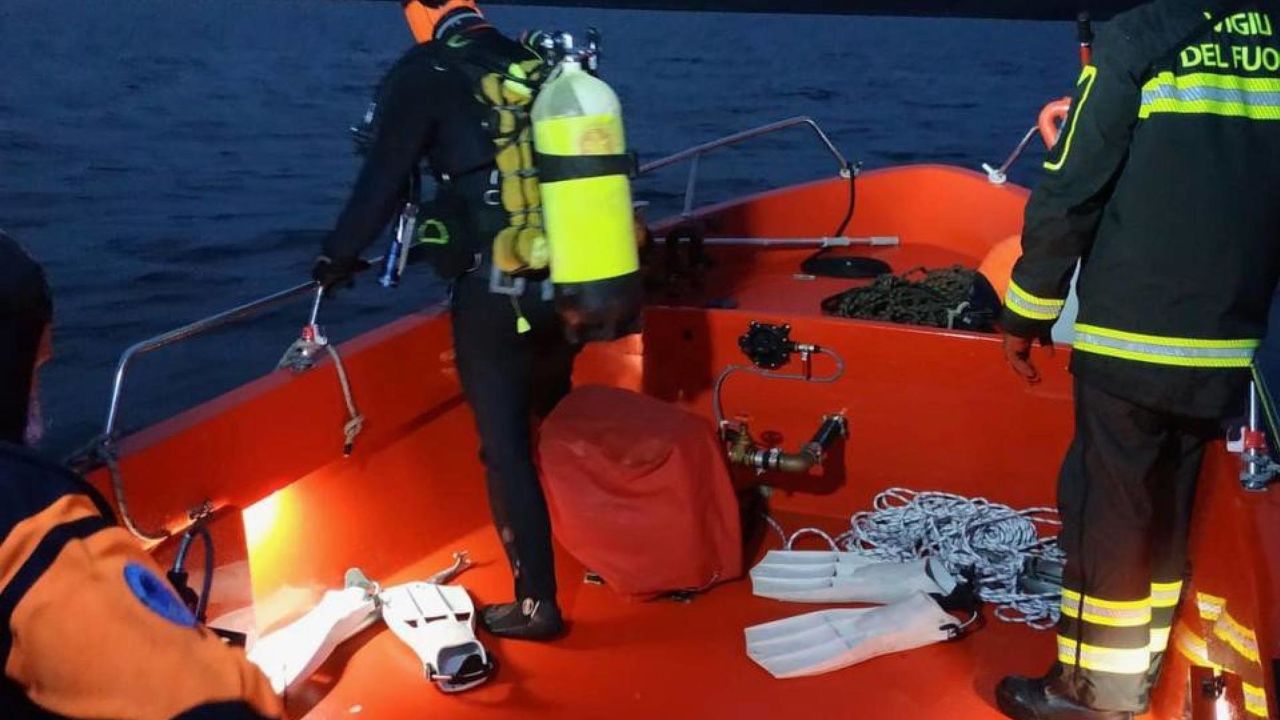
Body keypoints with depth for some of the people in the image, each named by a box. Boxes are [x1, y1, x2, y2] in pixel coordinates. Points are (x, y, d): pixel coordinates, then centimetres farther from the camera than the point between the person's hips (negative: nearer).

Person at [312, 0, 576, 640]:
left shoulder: (426, 74, -7)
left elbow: (383, 177, -6)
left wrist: (339, 256, 8)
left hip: (495, 291, -6)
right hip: (568, 281, 6)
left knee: (506, 447, 3)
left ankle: (537, 602, 8)